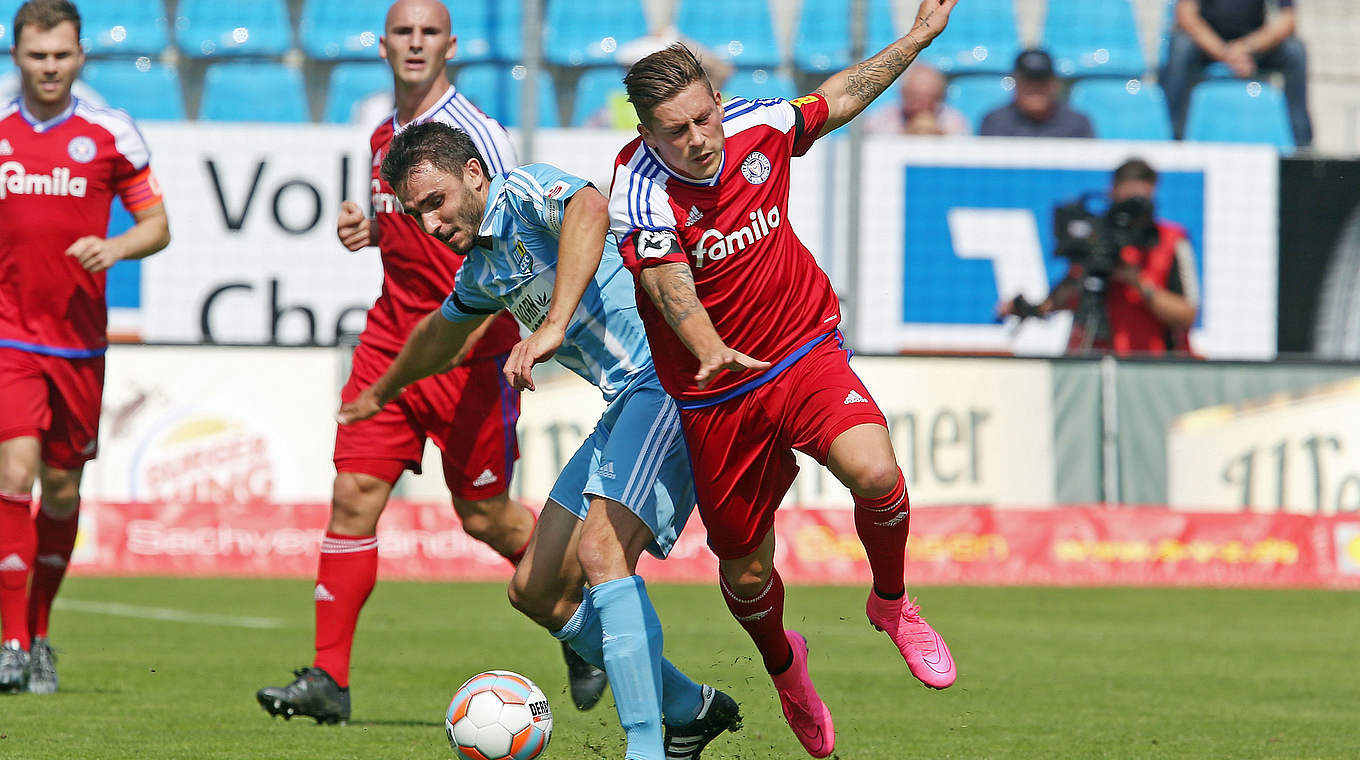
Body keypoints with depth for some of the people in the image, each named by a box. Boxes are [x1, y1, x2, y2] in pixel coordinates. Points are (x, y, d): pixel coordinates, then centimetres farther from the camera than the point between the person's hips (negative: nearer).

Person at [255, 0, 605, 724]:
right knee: (353, 494, -6)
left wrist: (469, 321, -33)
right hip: (390, 342, 6)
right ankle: (327, 678, -5)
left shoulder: (474, 134, -12)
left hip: (472, 356, -6)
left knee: (484, 516, 2)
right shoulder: (385, 137, 12)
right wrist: (367, 228, 6)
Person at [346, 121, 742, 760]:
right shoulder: (481, 270, 19)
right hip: (626, 406, 10)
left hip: (669, 379, -10)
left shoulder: (523, 193, -9)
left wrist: (554, 325, -44)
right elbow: (440, 333, 41)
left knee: (602, 551, -28)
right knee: (535, 589, 8)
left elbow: (589, 209, -34)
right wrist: (381, 394, 58)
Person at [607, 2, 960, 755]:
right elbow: (670, 287, -40)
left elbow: (838, 98, 14)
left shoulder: (759, 127, -8)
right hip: (716, 395, -2)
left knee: (873, 471, -27)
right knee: (745, 573, 9)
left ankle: (892, 603, 3)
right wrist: (711, 351, -59)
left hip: (807, 352, 2)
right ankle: (783, 666, 45)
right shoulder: (641, 192, -23)